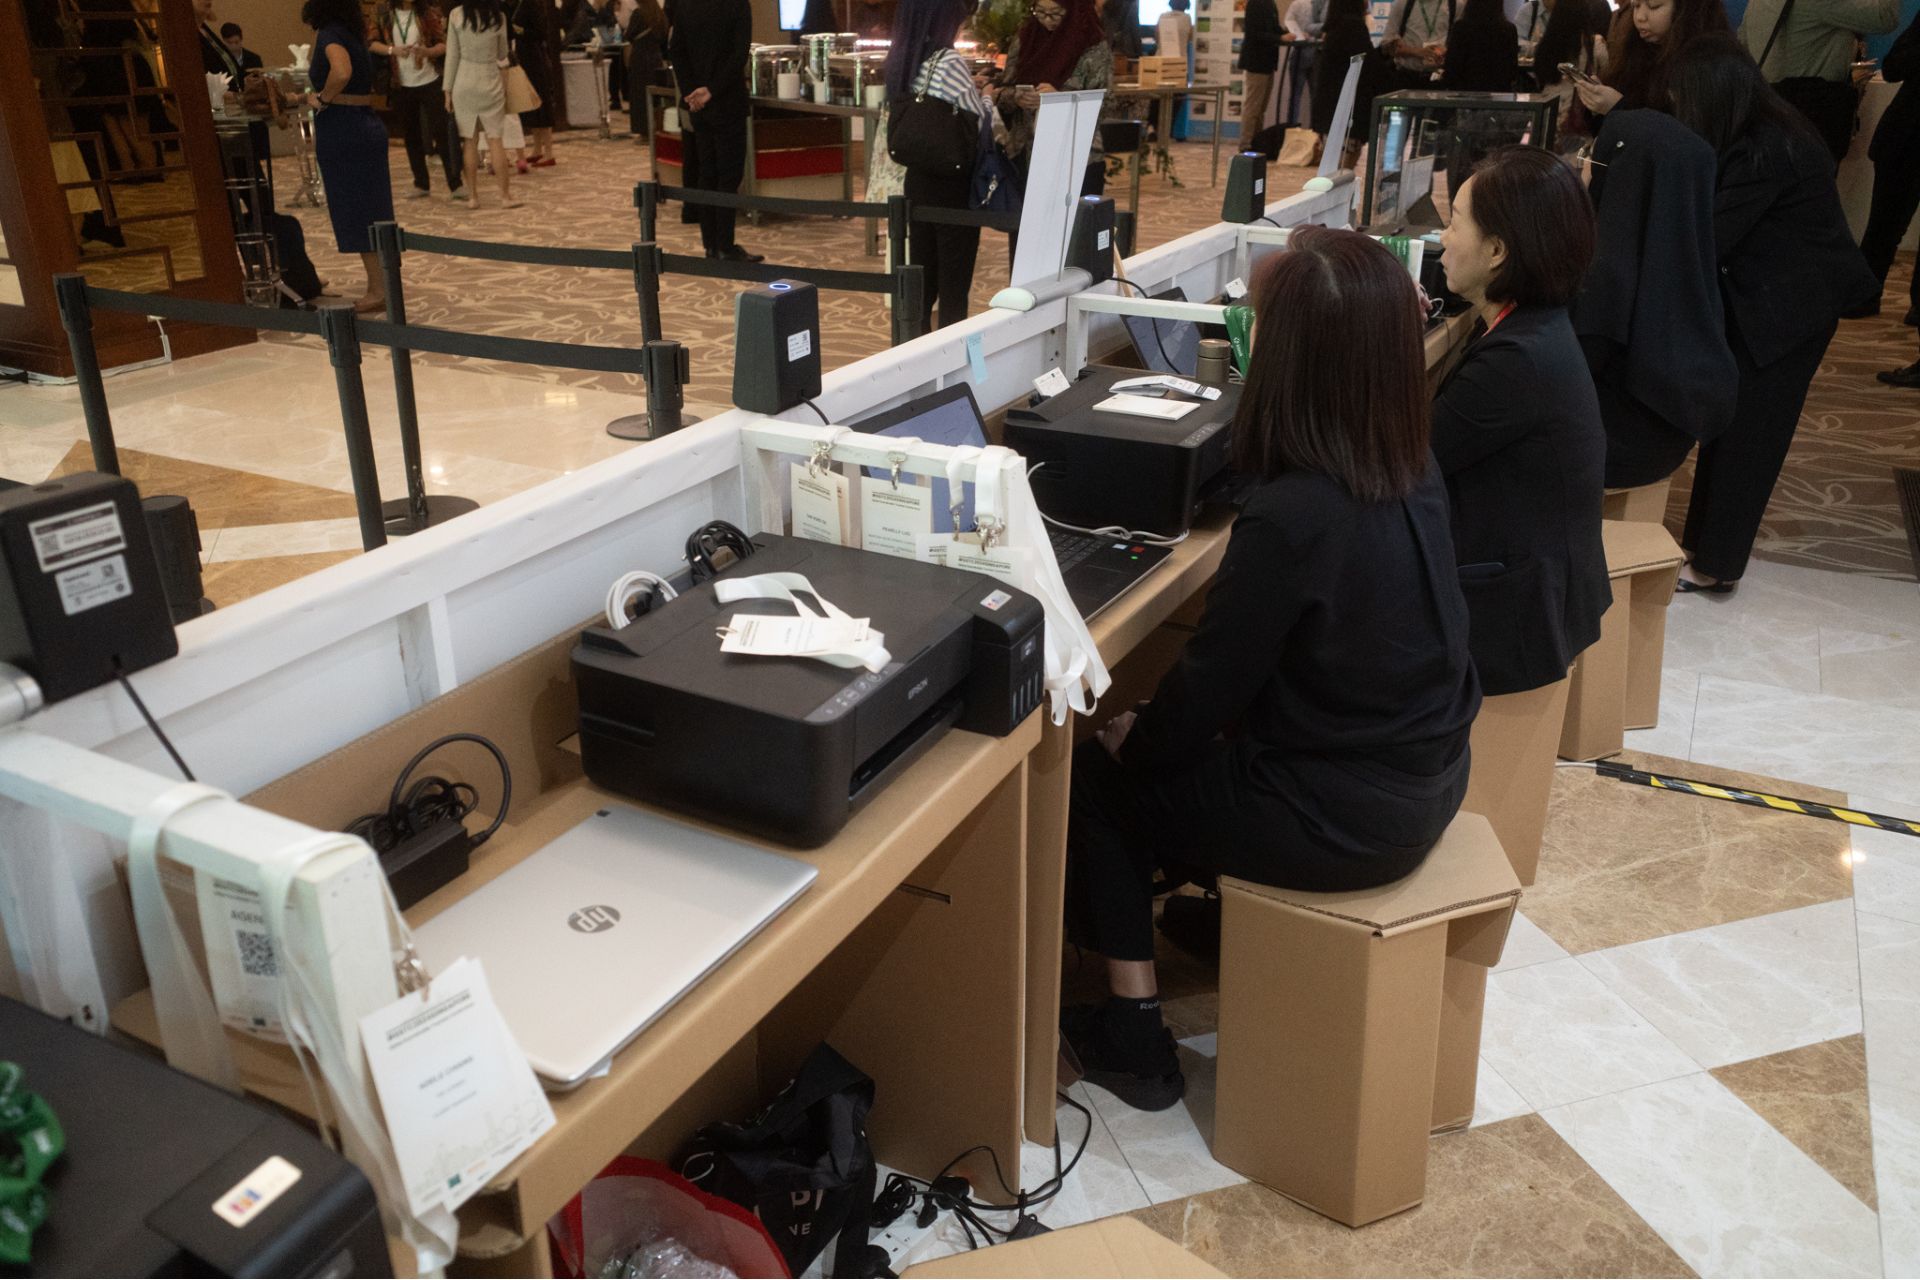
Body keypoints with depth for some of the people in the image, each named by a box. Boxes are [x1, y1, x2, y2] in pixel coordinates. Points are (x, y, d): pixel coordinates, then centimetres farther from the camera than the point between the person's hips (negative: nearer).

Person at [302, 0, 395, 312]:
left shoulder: (329, 34, -12)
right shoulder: (352, 34, 14)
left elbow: (342, 71, -31)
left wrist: (322, 99, -16)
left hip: (342, 131, -8)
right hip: (367, 125, 9)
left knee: (356, 212, -3)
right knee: (372, 210, 11)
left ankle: (378, 290, 0)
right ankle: (381, 285, 17)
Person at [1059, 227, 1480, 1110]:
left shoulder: (1290, 519, -29)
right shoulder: (1415, 473, -4)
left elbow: (1208, 685, -17)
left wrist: (1132, 737, 1)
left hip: (1344, 820, -8)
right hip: (1425, 780, 9)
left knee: (1095, 779, 10)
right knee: (1182, 743, 27)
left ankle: (1134, 1038, 17)